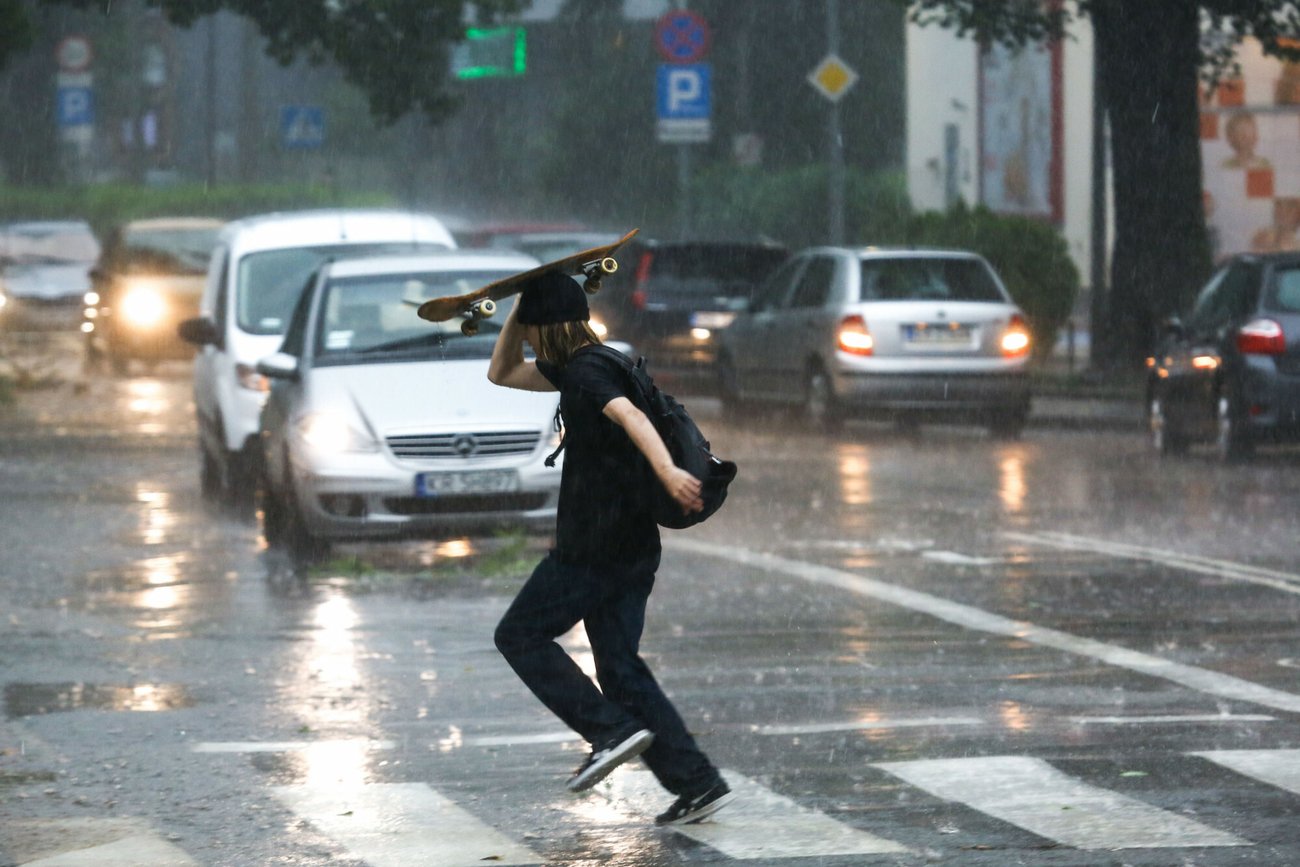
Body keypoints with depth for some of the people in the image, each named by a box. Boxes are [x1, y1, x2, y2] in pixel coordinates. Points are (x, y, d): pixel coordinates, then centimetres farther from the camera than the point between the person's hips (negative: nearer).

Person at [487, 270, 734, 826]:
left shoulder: (587, 372, -13)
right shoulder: (575, 368, 18)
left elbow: (630, 415, -33)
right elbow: (503, 374, 31)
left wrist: (667, 471, -50)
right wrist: (519, 307, 18)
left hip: (595, 546, -9)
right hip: (634, 545, 9)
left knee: (520, 636, 4)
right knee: (619, 665, 8)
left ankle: (613, 730, -8)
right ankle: (697, 784, 0)